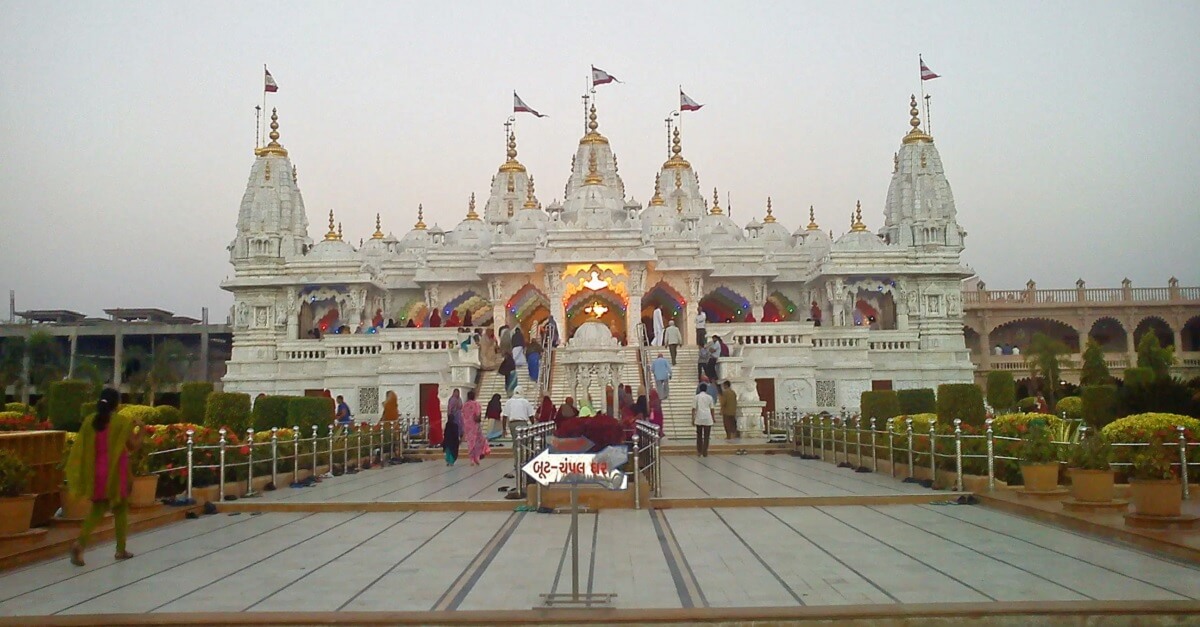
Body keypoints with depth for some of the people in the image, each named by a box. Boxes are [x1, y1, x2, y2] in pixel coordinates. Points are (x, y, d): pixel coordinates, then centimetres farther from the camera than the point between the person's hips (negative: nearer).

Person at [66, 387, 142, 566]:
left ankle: (80, 543, -9)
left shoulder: (90, 421, 1)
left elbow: (80, 448, 4)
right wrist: (140, 429, 6)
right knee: (120, 510, 11)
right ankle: (121, 550, 17)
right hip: (115, 473, -4)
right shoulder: (122, 422, -11)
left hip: (96, 473, 4)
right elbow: (134, 446, -6)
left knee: (97, 510, 14)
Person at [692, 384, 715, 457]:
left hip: (699, 419, 0)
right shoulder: (709, 397, 5)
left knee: (699, 435, 13)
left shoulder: (697, 397, 1)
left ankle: (699, 452, 15)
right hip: (708, 419, 0)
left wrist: (693, 419, 1)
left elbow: (694, 408, -3)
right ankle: (705, 452, 2)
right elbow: (711, 409, 6)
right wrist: (713, 418, 18)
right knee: (706, 436, 4)